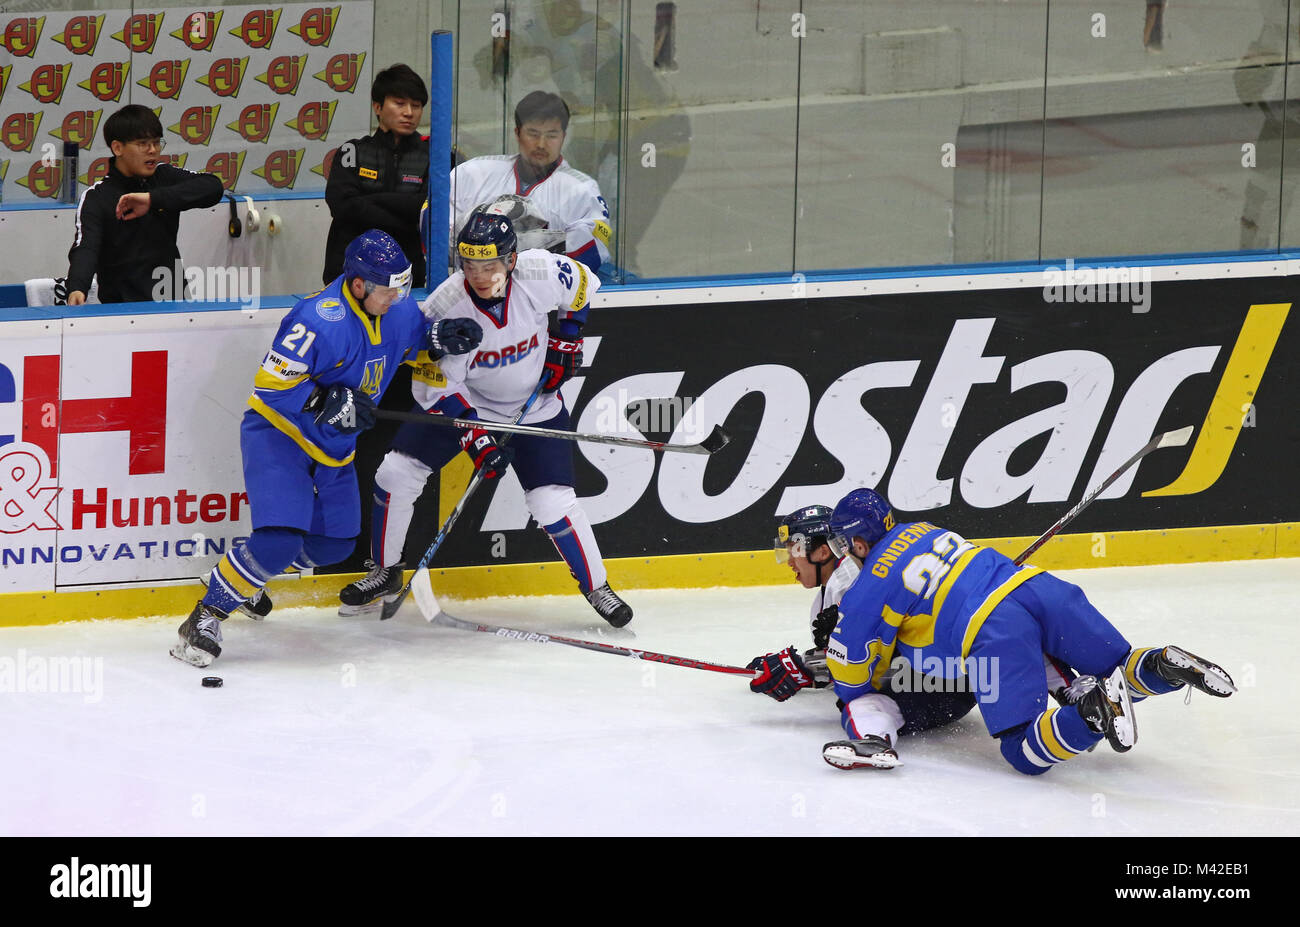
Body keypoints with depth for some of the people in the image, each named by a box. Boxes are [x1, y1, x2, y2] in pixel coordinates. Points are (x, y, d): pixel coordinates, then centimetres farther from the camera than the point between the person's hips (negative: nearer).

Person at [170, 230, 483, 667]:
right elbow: (270, 383, -28)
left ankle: (247, 577, 35)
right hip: (278, 433, -8)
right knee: (279, 540, -22)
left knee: (334, 544, 14)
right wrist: (329, 403, -33)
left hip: (332, 446, 9)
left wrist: (440, 338, -3)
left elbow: (411, 341, 18)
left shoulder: (398, 309, -4)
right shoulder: (321, 319, -29)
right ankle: (207, 615, -9)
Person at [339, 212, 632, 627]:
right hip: (459, 400, 1)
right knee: (395, 473, -7)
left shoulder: (542, 273, -26)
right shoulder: (444, 307, -27)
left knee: (553, 502, -10)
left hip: (533, 404, -1)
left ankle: (597, 588, 11)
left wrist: (566, 340, -4)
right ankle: (385, 573, 15)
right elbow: (436, 385, -19)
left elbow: (583, 286, -1)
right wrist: (475, 436, -27)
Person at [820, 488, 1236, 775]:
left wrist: (856, 703, 39)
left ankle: (1092, 710, -34)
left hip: (992, 631, -7)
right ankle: (1165, 666, -15)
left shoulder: (868, 593, 9)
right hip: (1039, 586, 7)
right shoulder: (920, 530, 29)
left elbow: (854, 664, 17)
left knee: (1026, 754, -8)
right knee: (1120, 672, 18)